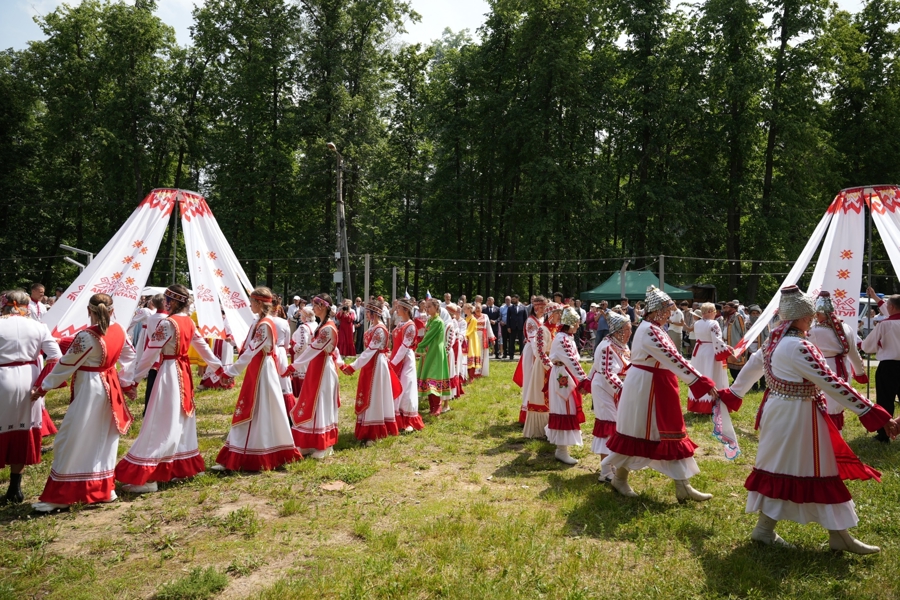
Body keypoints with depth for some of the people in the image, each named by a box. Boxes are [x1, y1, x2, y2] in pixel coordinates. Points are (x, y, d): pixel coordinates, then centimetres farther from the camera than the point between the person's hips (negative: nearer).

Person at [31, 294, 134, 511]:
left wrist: (43, 388, -2)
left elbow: (66, 365, -13)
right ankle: (105, 489, 22)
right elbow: (130, 356, 10)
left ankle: (59, 496, 8)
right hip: (110, 387, 7)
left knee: (74, 440, 1)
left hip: (89, 389, -7)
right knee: (104, 439, 15)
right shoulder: (119, 330, 0)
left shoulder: (86, 336, -20)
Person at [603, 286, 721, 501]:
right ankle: (619, 478, 22)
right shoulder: (650, 331, -22)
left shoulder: (652, 328, 11)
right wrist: (702, 382, -31)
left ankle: (682, 486, 15)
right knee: (638, 433, 4)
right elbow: (673, 359, -29)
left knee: (670, 433, 10)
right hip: (645, 387, -10)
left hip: (658, 388, 10)